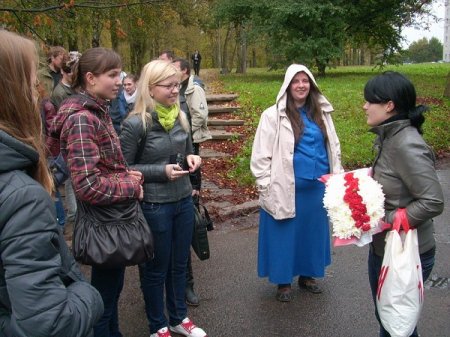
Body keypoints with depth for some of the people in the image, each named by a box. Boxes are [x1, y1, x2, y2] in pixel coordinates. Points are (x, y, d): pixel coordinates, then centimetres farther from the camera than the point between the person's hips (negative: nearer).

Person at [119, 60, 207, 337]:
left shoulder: (180, 117, 2)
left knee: (179, 264, 20)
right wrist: (161, 171, -20)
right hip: (154, 206, -6)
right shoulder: (136, 124, -16)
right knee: (157, 269, 12)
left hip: (184, 201, 6)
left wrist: (191, 158, -6)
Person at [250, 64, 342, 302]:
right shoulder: (273, 115, -9)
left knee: (312, 231, 17)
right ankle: (283, 281, 25)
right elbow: (261, 154, -7)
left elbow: (333, 147, 15)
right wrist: (267, 187, -9)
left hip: (316, 187, 5)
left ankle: (307, 275, 36)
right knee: (284, 235, 7)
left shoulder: (321, 113, 5)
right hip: (285, 190, -4)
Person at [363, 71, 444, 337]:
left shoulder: (407, 146, -25)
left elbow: (433, 202, -26)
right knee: (384, 315, 23)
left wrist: (386, 221, -23)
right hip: (383, 247, 8)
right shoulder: (390, 138, 2)